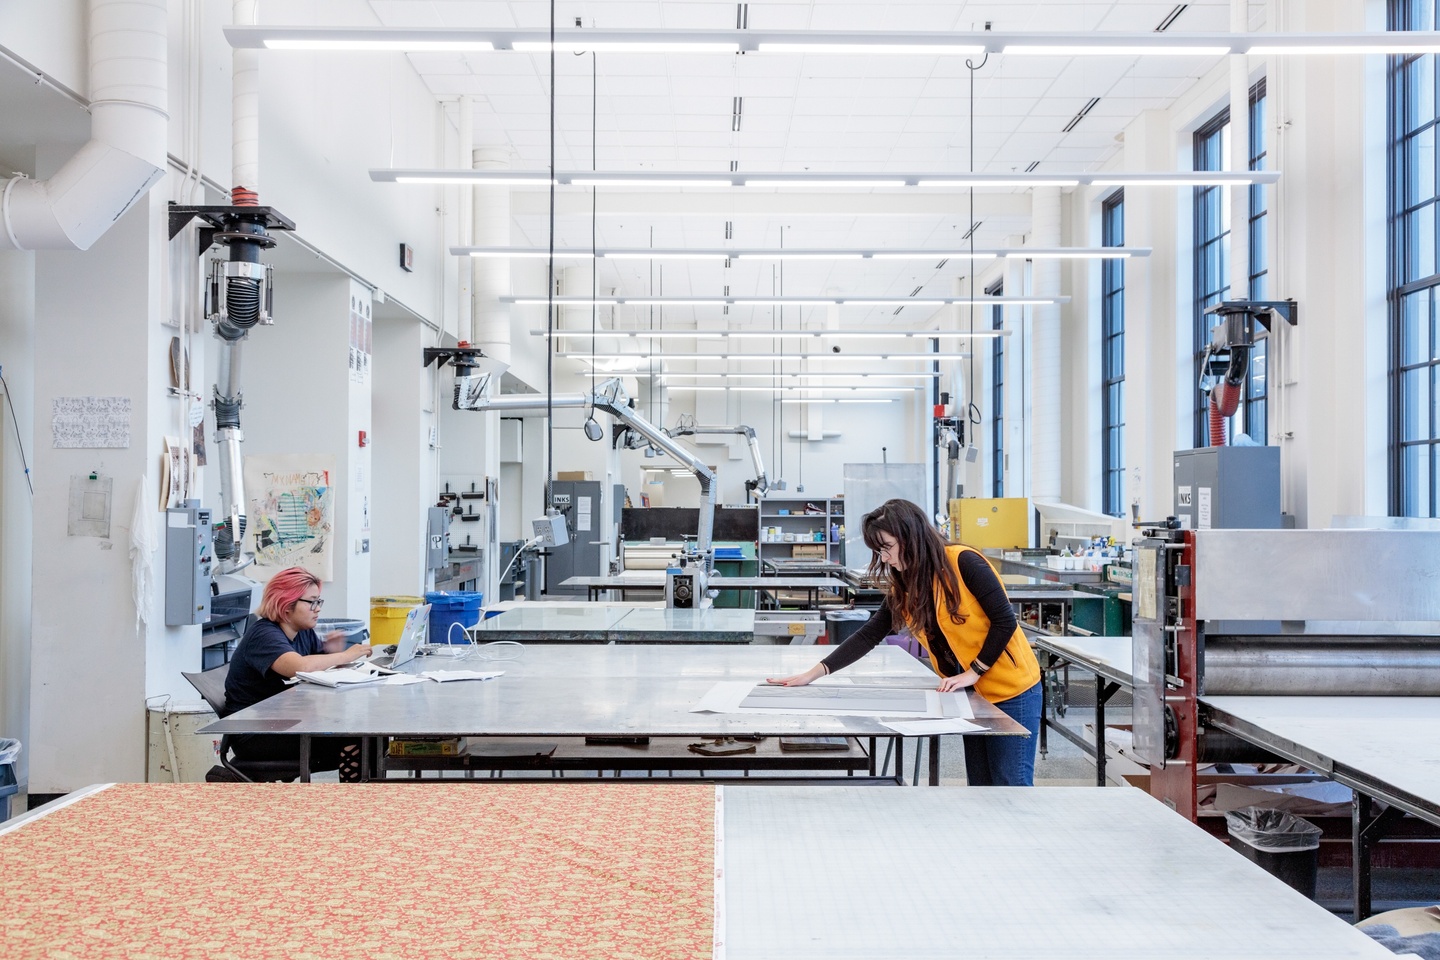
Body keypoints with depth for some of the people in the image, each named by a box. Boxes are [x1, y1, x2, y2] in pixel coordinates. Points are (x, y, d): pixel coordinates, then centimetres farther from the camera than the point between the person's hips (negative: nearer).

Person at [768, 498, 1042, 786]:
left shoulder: (963, 562, -18)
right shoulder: (902, 588, 2)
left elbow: (1005, 620, -17)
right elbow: (868, 635, 1)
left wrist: (973, 672, -17)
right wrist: (814, 673, -6)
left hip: (1011, 690, -6)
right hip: (972, 694, 7)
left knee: (1011, 784, -4)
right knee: (980, 783, 9)